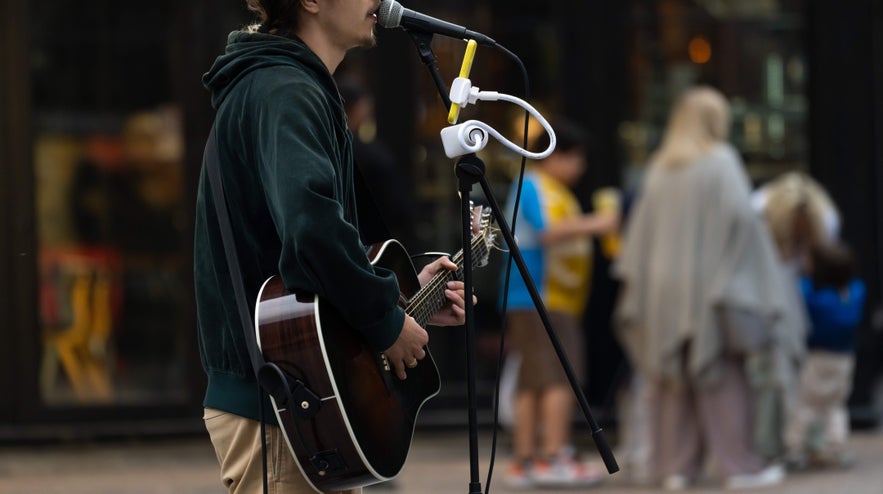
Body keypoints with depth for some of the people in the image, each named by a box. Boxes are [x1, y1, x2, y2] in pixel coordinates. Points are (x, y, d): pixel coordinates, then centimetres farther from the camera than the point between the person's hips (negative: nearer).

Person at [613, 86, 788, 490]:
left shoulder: (660, 168, 7)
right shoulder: (720, 161, -7)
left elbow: (641, 228, 8)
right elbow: (740, 214, -17)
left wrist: (636, 282, 12)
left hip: (663, 288, 5)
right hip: (709, 285, -5)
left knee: (671, 376, 7)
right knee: (722, 375, -1)